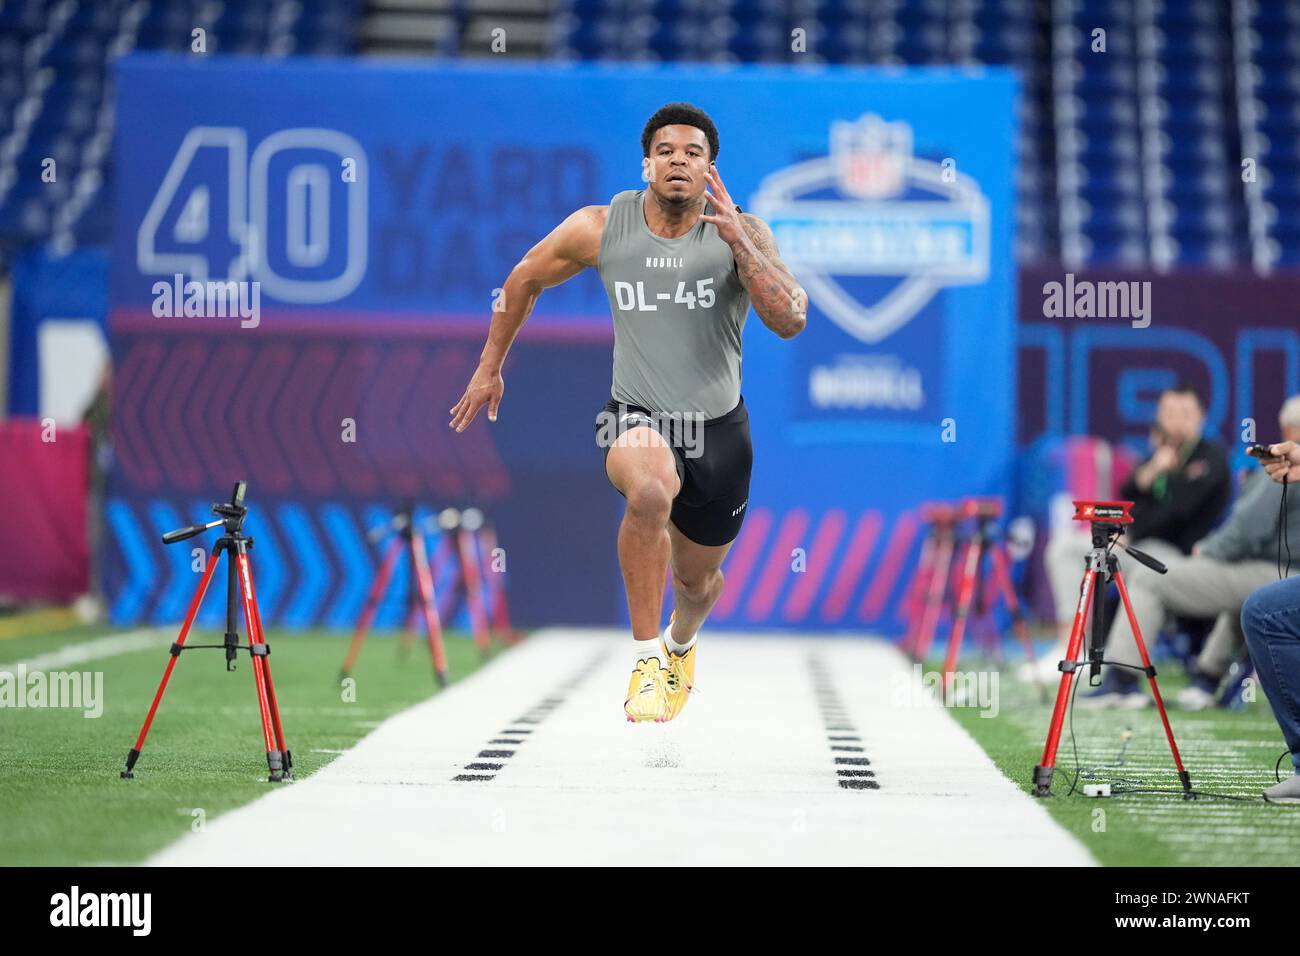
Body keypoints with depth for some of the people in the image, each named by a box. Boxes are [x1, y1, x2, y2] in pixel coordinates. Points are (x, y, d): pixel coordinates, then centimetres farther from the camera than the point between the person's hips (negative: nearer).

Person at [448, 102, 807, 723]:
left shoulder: (742, 233, -8)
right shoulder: (600, 228, -6)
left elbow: (790, 322, -20)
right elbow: (526, 279, 12)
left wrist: (739, 243, -29)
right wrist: (490, 367, 17)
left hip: (718, 426, 2)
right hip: (636, 416, -2)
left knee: (697, 578, 20)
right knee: (651, 488, -39)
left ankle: (681, 643, 60)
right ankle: (647, 658, -24)